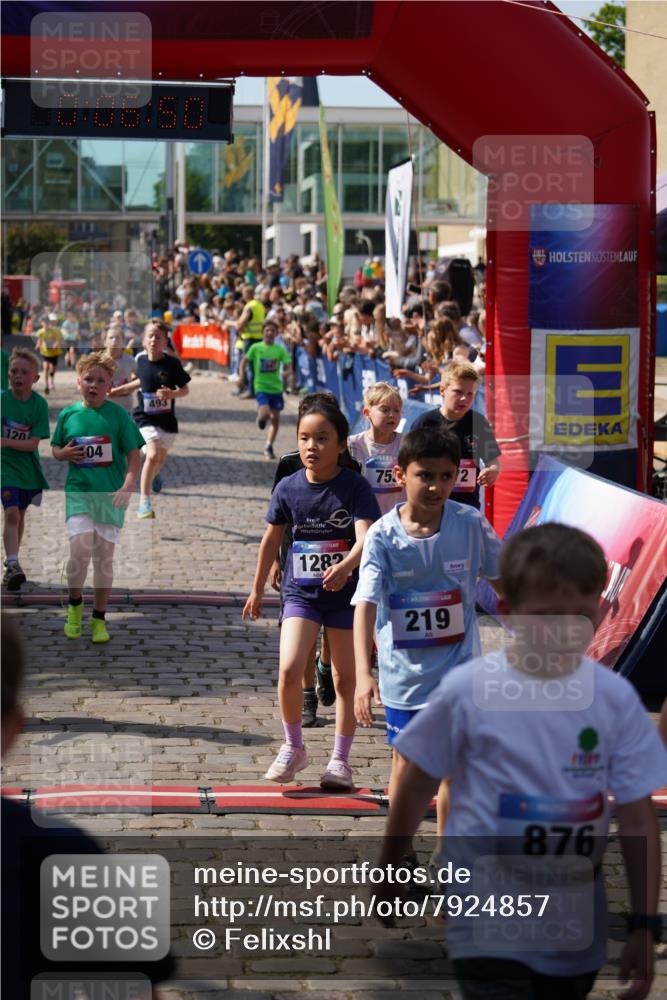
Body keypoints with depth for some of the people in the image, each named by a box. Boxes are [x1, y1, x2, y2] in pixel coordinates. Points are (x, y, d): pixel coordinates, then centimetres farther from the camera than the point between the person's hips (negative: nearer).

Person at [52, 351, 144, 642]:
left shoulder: (118, 414, -2)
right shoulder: (67, 414, 5)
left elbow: (134, 455, -2)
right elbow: (55, 450, 17)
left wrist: (127, 486, -15)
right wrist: (64, 453, -6)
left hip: (111, 495, 0)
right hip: (78, 491, 0)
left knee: (104, 556, 3)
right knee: (80, 550, -15)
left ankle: (99, 619, 16)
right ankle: (74, 604, 11)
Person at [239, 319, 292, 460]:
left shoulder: (280, 350, -1)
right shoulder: (256, 348, -3)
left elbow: (288, 367, -1)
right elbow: (244, 360, 7)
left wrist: (285, 373, -24)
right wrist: (242, 375, -7)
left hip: (276, 388, 3)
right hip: (261, 386, -3)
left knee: (275, 418, 6)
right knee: (265, 412, -24)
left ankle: (269, 447, 21)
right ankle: (261, 418, 15)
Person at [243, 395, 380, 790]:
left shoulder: (355, 487, -12)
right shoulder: (288, 488, -2)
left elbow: (366, 537, -25)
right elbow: (272, 538, 11)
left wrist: (345, 566, -45)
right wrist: (258, 589, 19)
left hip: (346, 592, -2)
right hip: (300, 592, 2)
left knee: (345, 679, 7)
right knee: (290, 670, -14)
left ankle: (340, 759, 22)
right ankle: (294, 748, 8)